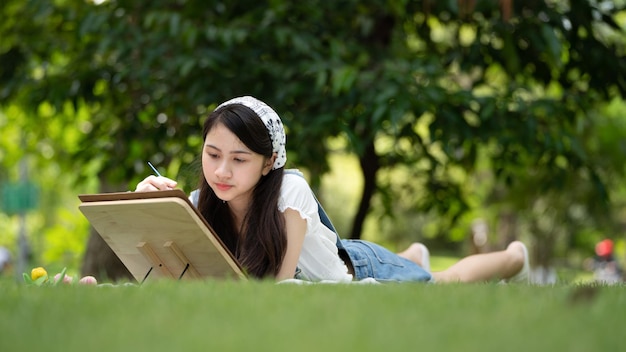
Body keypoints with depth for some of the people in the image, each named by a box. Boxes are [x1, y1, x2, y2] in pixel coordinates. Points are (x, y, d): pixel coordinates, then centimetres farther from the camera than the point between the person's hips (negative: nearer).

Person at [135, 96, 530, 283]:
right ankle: (414, 255, 68)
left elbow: (280, 283, -42)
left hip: (360, 269, -3)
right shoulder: (202, 204, -30)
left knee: (446, 283, 25)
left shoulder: (290, 191, -40)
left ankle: (514, 256, 55)